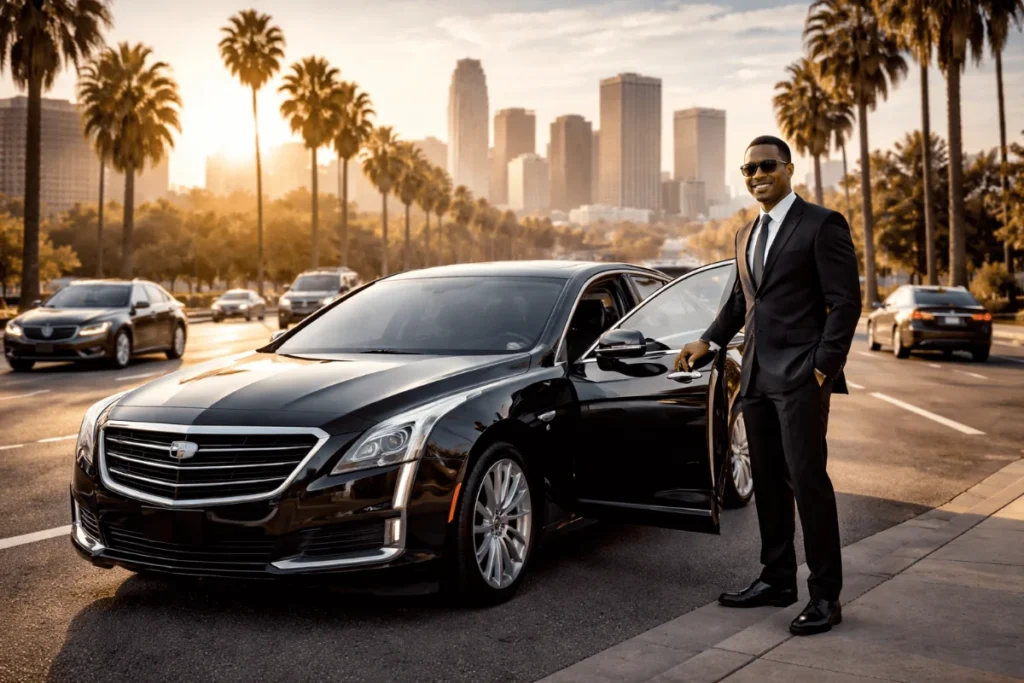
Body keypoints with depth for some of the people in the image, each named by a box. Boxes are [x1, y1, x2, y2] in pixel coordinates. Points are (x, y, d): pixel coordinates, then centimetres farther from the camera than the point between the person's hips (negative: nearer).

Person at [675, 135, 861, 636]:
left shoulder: (821, 225, -6)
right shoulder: (746, 235, 17)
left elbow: (846, 302, -10)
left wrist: (822, 367, -15)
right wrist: (708, 341, 11)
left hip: (800, 376, -7)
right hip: (756, 376, 8)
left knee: (807, 481, -6)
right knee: (767, 481, 12)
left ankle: (825, 596, 3)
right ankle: (777, 580, 23)